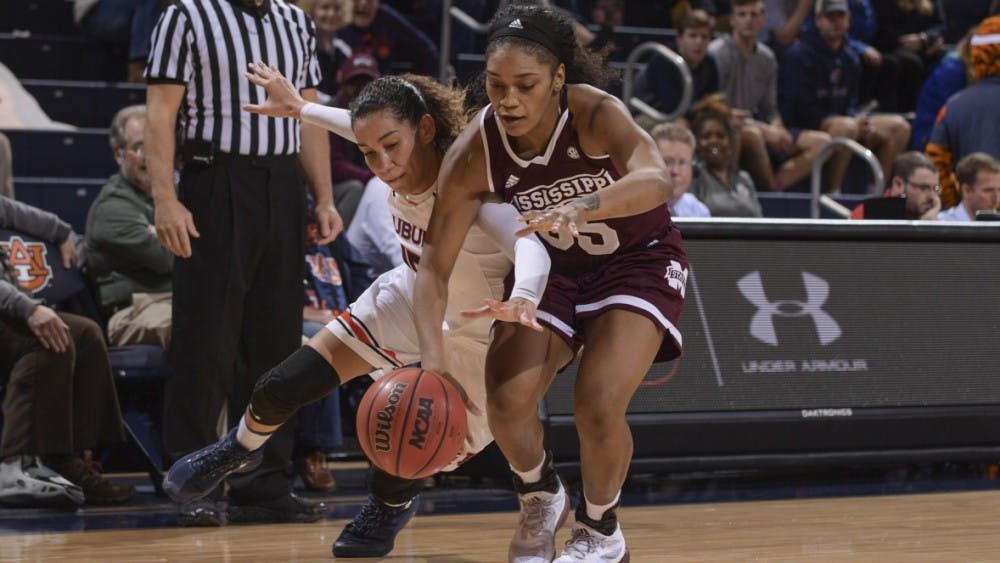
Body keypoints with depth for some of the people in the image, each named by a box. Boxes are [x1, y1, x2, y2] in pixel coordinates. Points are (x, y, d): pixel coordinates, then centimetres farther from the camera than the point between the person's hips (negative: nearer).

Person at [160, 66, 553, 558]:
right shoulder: (400, 166, -19)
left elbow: (529, 246, -57)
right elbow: (368, 129, 7)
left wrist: (523, 297, -78)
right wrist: (300, 108, 20)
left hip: (470, 337, -5)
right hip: (407, 302, 6)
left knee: (398, 478, -12)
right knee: (281, 389, 0)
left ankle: (391, 506, 27)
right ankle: (240, 450, 36)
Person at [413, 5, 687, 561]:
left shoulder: (595, 114, -30)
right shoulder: (475, 153, -22)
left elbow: (658, 180, -49)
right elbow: (435, 265, -20)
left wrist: (580, 208, -67)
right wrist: (434, 361, -35)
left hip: (640, 261, -3)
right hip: (557, 266, 3)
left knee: (598, 406, -21)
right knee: (507, 396, -16)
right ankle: (541, 498, 18)